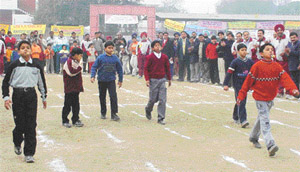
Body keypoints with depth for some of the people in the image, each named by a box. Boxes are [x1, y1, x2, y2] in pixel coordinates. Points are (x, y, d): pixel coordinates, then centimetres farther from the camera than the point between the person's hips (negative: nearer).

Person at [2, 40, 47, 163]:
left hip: (31, 95, 1)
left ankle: (29, 154, 1)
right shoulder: (14, 66, 0)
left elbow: (41, 82, 17)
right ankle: (17, 143, 32)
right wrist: (6, 97, -5)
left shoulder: (36, 66, 6)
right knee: (20, 123, 0)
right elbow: (6, 82, 4)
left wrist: (44, 97, 21)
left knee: (31, 125, -3)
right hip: (18, 95, -1)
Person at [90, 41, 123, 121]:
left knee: (113, 96, -12)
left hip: (111, 80, 0)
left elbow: (119, 69, 10)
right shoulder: (100, 58, -5)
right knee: (102, 97, 11)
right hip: (101, 80, 0)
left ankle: (114, 114, -6)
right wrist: (92, 76, -15)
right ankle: (103, 113, 27)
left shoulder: (115, 58, 0)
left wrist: (120, 80, 13)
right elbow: (94, 67, -1)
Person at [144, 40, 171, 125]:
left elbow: (167, 68, 14)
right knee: (153, 99, 3)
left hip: (162, 79, 3)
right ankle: (148, 109, 37)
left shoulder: (165, 57, 5)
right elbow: (146, 69, -3)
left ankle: (161, 118, 2)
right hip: (153, 80, -3)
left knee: (163, 100, -3)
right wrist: (147, 79, -11)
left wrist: (169, 79, 17)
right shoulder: (150, 57, -5)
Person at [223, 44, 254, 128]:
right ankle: (243, 120, -17)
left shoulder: (249, 62, 6)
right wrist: (226, 84, -17)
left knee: (242, 101, 13)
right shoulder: (235, 62, -8)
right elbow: (229, 72, -11)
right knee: (241, 102, -12)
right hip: (238, 84, -5)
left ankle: (236, 117, 32)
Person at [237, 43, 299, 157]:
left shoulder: (277, 66, 0)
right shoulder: (257, 66, -13)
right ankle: (270, 145, -23)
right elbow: (248, 81, -8)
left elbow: (285, 78, -12)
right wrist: (241, 95, -6)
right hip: (260, 97, -6)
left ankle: (253, 138, 42)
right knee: (265, 120, -13)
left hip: (271, 98, 6)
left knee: (262, 117, 21)